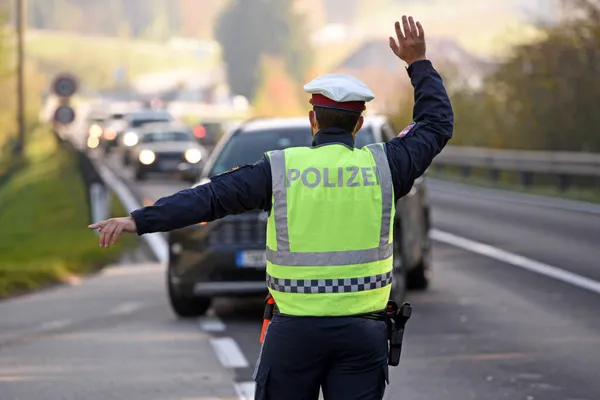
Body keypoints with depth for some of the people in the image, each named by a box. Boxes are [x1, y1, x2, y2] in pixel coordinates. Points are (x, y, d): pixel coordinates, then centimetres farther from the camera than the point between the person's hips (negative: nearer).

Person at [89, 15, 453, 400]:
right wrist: (419, 63, 23)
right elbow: (437, 124, 15)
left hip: (295, 330, -1)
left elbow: (211, 197, -8)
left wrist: (138, 221, -9)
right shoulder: (381, 166, 1)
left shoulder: (281, 169, -3)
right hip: (361, 333, 1)